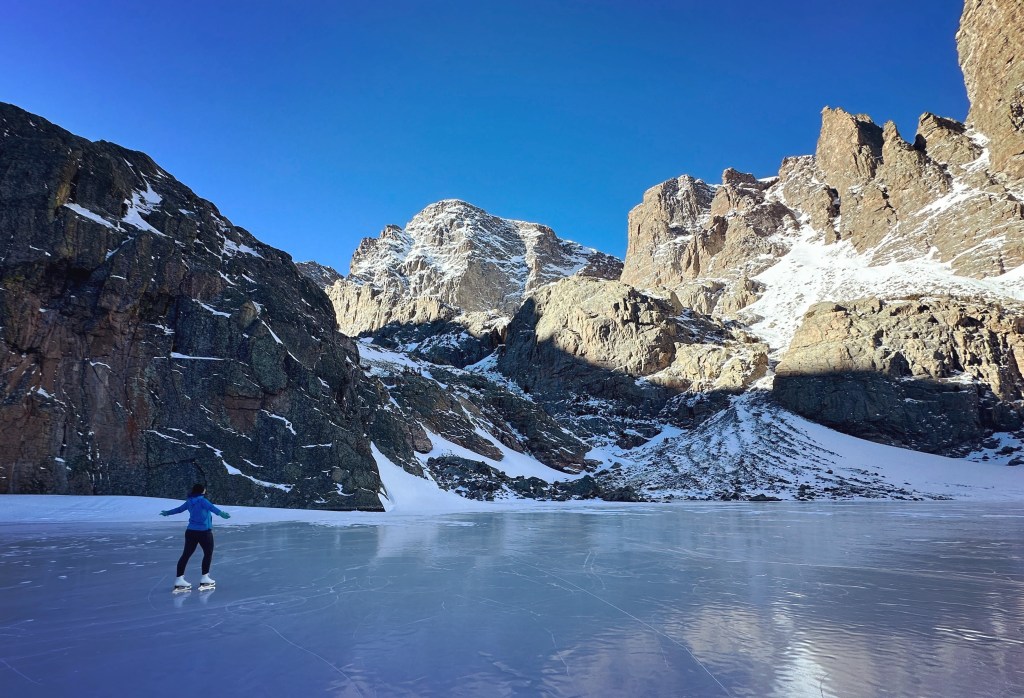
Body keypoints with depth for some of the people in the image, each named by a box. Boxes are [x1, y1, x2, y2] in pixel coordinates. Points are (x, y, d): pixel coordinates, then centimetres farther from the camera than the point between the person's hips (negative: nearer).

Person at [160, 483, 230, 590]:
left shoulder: (190, 501, 8)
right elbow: (211, 507, -31)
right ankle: (205, 577, 11)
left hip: (190, 531, 7)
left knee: (186, 554, 10)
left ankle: (179, 579, 10)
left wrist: (167, 512, 43)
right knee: (208, 553, 8)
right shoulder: (202, 500, -12)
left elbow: (179, 509, 24)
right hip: (204, 532, -7)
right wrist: (221, 513, -48)